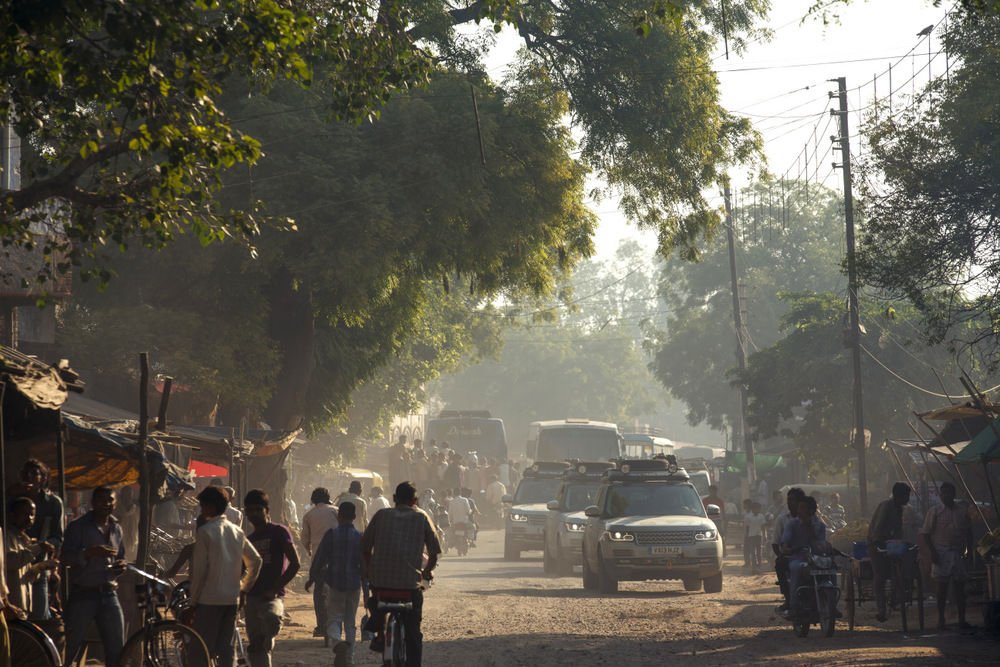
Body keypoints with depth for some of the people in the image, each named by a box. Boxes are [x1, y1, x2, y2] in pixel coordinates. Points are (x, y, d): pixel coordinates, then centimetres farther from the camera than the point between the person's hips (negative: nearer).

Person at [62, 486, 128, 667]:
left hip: (108, 593, 5)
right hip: (83, 594, -5)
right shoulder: (77, 527, -3)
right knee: (70, 648, -5)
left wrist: (120, 567, 3)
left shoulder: (116, 528, 15)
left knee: (117, 651, 4)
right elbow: (66, 557, -14)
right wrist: (89, 553, -30)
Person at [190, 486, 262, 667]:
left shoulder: (205, 531, -10)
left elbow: (199, 569, -12)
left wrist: (193, 599, -4)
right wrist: (244, 589, 19)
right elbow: (255, 560, 11)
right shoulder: (237, 531, 9)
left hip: (209, 599, -6)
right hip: (232, 599, 6)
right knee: (226, 648, 10)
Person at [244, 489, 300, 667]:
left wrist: (276, 588, -13)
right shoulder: (249, 540, 18)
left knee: (271, 620, -40)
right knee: (256, 648, 4)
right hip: (252, 597, 6)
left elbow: (295, 563, -7)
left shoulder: (279, 532, 0)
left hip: (272, 596, -6)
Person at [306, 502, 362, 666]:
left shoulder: (331, 535, -6)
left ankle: (336, 640, -27)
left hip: (334, 583, -2)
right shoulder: (359, 537, -2)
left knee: (334, 618, 4)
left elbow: (320, 559, -3)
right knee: (350, 621, 12)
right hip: (354, 584, 2)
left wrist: (311, 578, 9)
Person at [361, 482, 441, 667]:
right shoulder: (422, 517, 7)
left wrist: (370, 571, 24)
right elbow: (434, 552, 4)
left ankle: (378, 635, 23)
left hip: (381, 578, 1)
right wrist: (427, 572, 21)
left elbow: (365, 548, 9)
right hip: (411, 581, -1)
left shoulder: (381, 515, 9)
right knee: (413, 631, 8)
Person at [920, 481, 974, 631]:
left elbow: (969, 531, 15)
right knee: (942, 587, -1)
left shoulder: (963, 510, 8)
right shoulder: (935, 511, 0)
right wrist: (932, 552, -11)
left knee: (960, 587, 3)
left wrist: (969, 548, 2)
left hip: (958, 553, 3)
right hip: (942, 553, -2)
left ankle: (962, 620, 6)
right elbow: (925, 534, -1)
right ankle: (941, 620, 4)